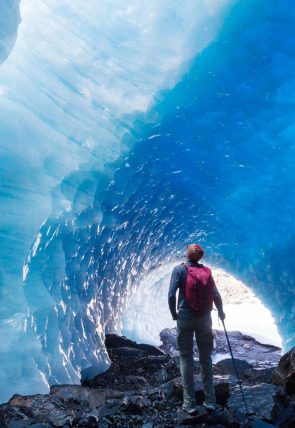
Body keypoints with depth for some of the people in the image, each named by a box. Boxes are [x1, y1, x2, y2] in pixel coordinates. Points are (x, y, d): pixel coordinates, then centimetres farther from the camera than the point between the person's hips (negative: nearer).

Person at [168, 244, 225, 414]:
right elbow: (216, 296, 0)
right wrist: (221, 312, 17)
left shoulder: (179, 269, -7)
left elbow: (171, 294, -14)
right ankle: (210, 400, 20)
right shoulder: (207, 271, 1)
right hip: (204, 320, 3)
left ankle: (190, 403, 12)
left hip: (185, 319, -3)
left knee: (186, 358, 7)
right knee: (206, 358, 14)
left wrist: (174, 314, 0)